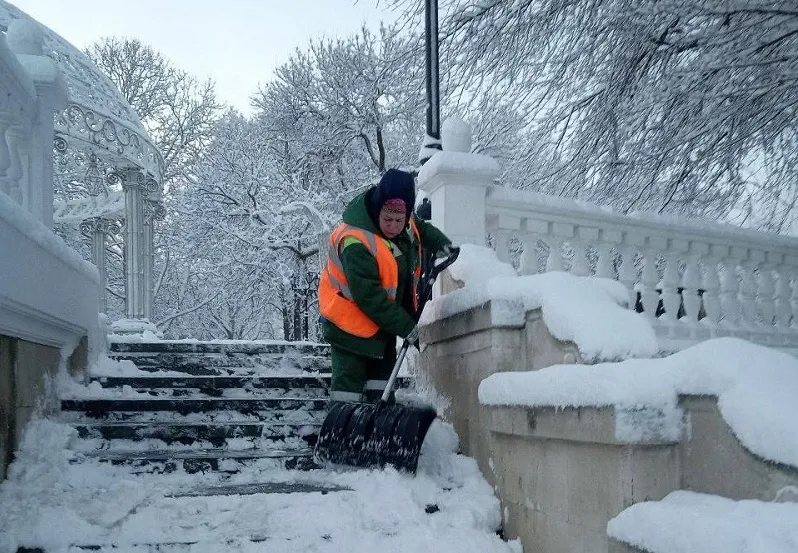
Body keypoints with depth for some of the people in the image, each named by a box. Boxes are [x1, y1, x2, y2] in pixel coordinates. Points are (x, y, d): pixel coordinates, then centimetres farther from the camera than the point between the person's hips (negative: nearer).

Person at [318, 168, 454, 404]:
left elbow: (420, 228, 20)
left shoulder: (404, 224, -7)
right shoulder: (355, 242, -33)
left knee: (382, 372, 15)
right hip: (351, 322, -8)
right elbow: (369, 297, -31)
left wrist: (440, 243, 1)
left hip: (386, 318, 8)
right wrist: (406, 327, -27)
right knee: (349, 379, -7)